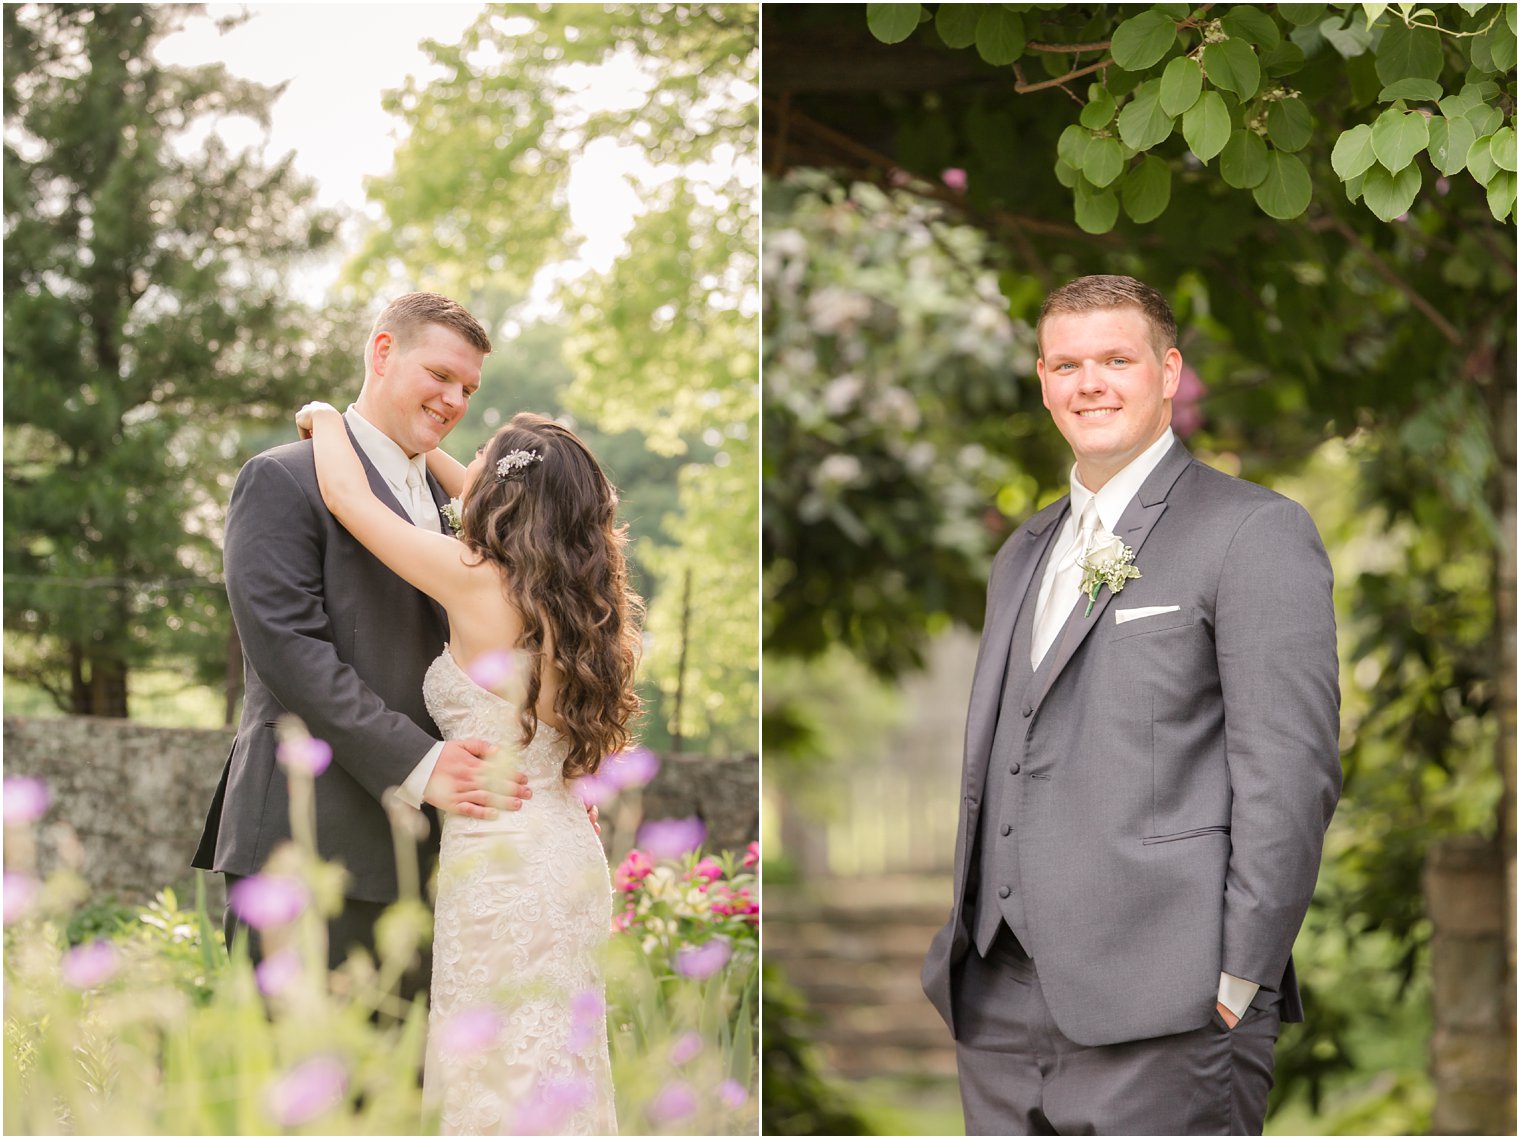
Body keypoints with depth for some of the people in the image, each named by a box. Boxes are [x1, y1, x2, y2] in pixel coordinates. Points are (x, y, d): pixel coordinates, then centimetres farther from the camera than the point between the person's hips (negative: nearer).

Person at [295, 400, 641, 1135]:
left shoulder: (480, 584, -16)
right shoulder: (574, 591, 3)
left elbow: (347, 496, -8)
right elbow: (490, 509, 24)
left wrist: (327, 419, 9)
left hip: (500, 874, -8)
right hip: (569, 861, 8)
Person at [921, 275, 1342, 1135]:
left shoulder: (1253, 531, -4)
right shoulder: (1025, 554, 20)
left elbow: (1291, 771, -10)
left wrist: (1238, 984, -14)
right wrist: (965, 950, 15)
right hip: (1001, 1003, 7)